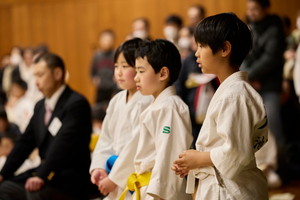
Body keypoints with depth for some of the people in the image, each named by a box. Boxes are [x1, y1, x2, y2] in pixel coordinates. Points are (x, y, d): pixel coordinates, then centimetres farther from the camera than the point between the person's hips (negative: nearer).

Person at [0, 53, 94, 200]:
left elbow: (63, 143, -22)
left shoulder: (77, 103, -10)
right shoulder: (40, 106, 17)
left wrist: (41, 176, -32)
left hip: (70, 180, -8)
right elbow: (25, 142, 14)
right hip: (46, 173, 8)